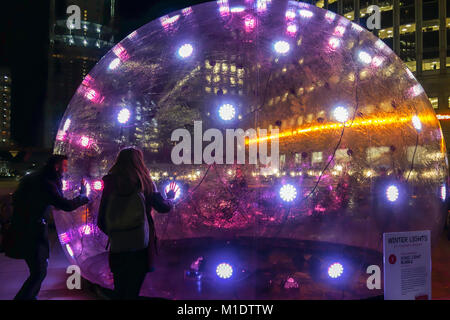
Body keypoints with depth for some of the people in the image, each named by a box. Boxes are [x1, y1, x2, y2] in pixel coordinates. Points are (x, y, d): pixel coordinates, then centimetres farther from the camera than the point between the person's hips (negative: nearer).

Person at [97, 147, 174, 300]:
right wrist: (170, 197, 23)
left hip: (117, 248, 1)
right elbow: (164, 207, 2)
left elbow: (101, 221, -2)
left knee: (119, 291, 18)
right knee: (132, 292, 13)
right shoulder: (144, 183, -8)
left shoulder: (110, 185, -5)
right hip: (140, 248, -1)